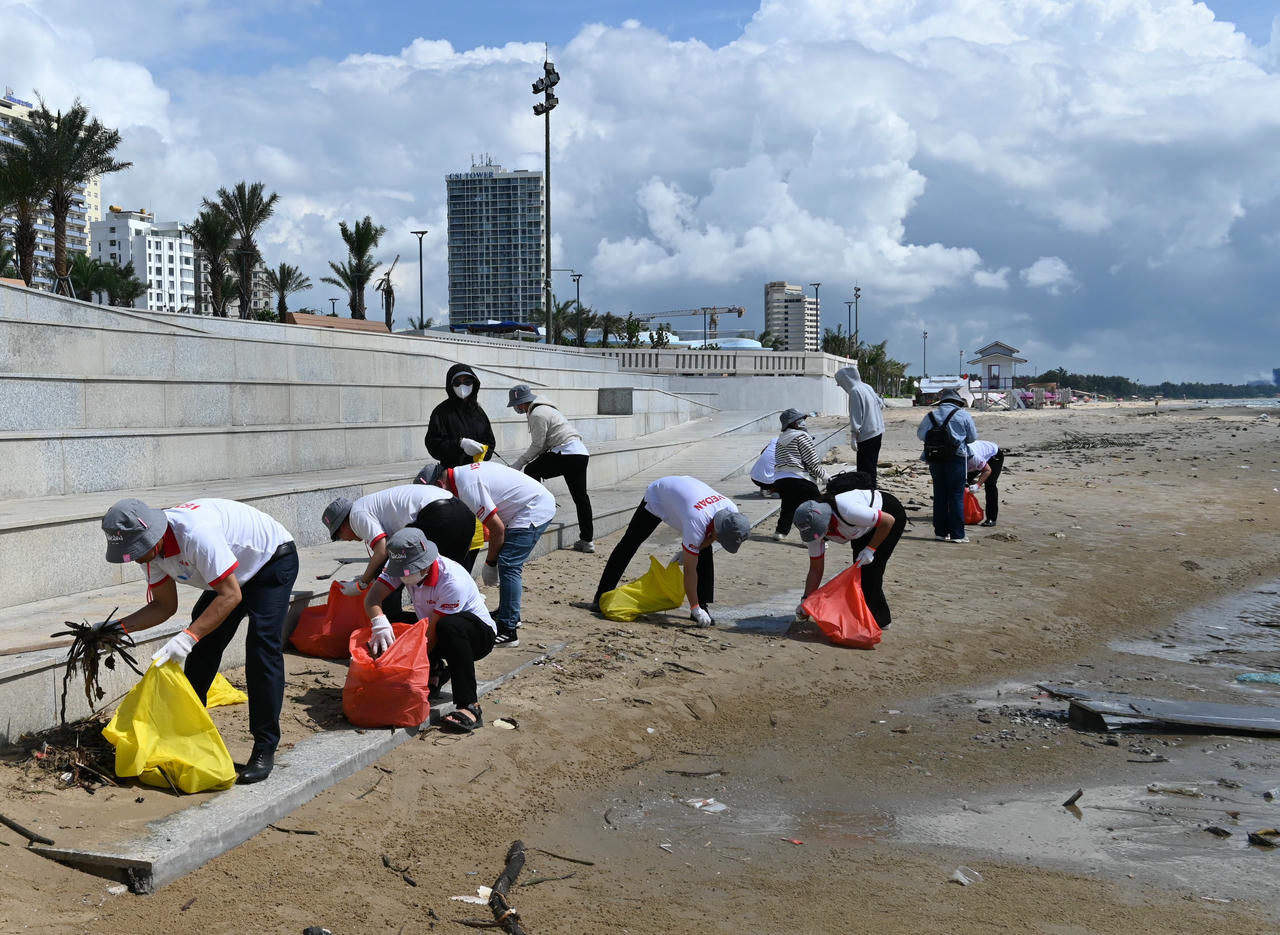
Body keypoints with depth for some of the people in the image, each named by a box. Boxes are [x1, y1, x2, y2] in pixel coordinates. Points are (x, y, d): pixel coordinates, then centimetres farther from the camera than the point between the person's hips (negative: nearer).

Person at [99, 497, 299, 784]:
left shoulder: (196, 534, -39)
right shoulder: (150, 548, -12)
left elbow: (230, 596, -34)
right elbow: (165, 605, -1)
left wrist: (189, 636, -40)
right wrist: (119, 627, -14)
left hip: (273, 559, -8)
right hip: (233, 573, 8)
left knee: (261, 648, -19)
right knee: (201, 648, 3)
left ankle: (265, 748, -13)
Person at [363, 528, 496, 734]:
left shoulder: (453, 580, -32)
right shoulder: (402, 567, -13)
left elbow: (433, 633, -31)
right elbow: (373, 597, -23)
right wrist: (380, 625, -43)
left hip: (480, 634, -7)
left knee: (449, 626, -41)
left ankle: (469, 707, -40)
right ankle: (434, 672, 11)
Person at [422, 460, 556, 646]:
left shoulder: (467, 487, -20)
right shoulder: (464, 472, 11)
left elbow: (497, 528, -19)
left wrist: (489, 563, -7)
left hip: (534, 511, -11)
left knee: (508, 566, -14)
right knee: (510, 564, 19)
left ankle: (508, 631, -14)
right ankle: (508, 614, 32)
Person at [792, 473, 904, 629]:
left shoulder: (847, 511, -43)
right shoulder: (813, 528, -19)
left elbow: (888, 521, -30)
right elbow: (815, 570, -9)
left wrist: (870, 549, -28)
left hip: (890, 514, -7)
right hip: (866, 527, 7)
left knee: (870, 568, -15)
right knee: (859, 568, 5)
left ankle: (876, 619, -6)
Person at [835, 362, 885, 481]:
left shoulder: (855, 391, -14)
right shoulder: (867, 387, 12)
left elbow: (856, 416, -18)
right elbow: (881, 404, 21)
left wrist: (853, 436, -18)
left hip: (866, 435, -9)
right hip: (877, 432, 9)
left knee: (865, 471, -8)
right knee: (871, 468, 15)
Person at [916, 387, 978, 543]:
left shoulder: (931, 415, 5)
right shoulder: (963, 415, -4)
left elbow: (920, 435, 11)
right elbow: (973, 438, 1)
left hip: (935, 459, 3)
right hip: (956, 458, -3)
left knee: (939, 495, 11)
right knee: (956, 496, 1)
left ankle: (941, 532, 14)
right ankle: (957, 534, -1)